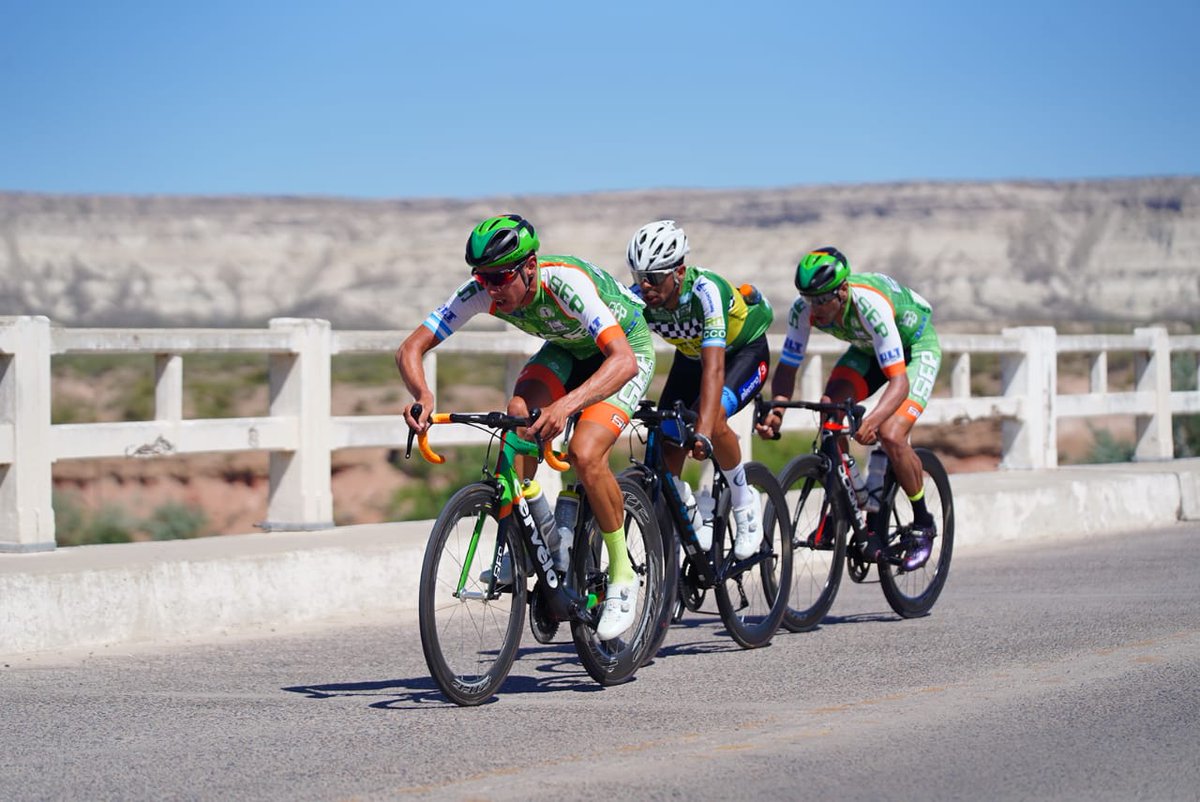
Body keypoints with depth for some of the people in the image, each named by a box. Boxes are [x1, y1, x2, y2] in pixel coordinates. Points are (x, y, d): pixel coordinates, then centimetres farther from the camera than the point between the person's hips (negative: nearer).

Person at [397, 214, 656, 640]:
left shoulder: (566, 284, -40)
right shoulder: (481, 290, -25)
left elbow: (624, 361, -51)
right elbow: (411, 348, -22)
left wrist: (567, 404, -67)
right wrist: (422, 394, -45)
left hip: (626, 348, -5)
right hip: (568, 349, 5)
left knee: (583, 455, -27)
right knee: (519, 412, -26)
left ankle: (622, 576, -7)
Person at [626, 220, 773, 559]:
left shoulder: (705, 290, -39)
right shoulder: (638, 298, -25)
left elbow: (714, 367, -48)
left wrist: (703, 429, -59)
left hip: (745, 351, -5)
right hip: (690, 356, 5)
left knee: (713, 418, -32)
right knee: (666, 446, -13)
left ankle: (745, 504, -10)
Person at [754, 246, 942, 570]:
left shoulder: (870, 306, -41)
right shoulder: (804, 308, -25)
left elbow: (899, 380, -44)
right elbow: (787, 367, -17)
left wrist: (873, 419, -61)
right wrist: (775, 411, -36)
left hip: (915, 346, -6)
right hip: (867, 348, 6)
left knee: (890, 436, -24)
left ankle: (923, 523, -1)